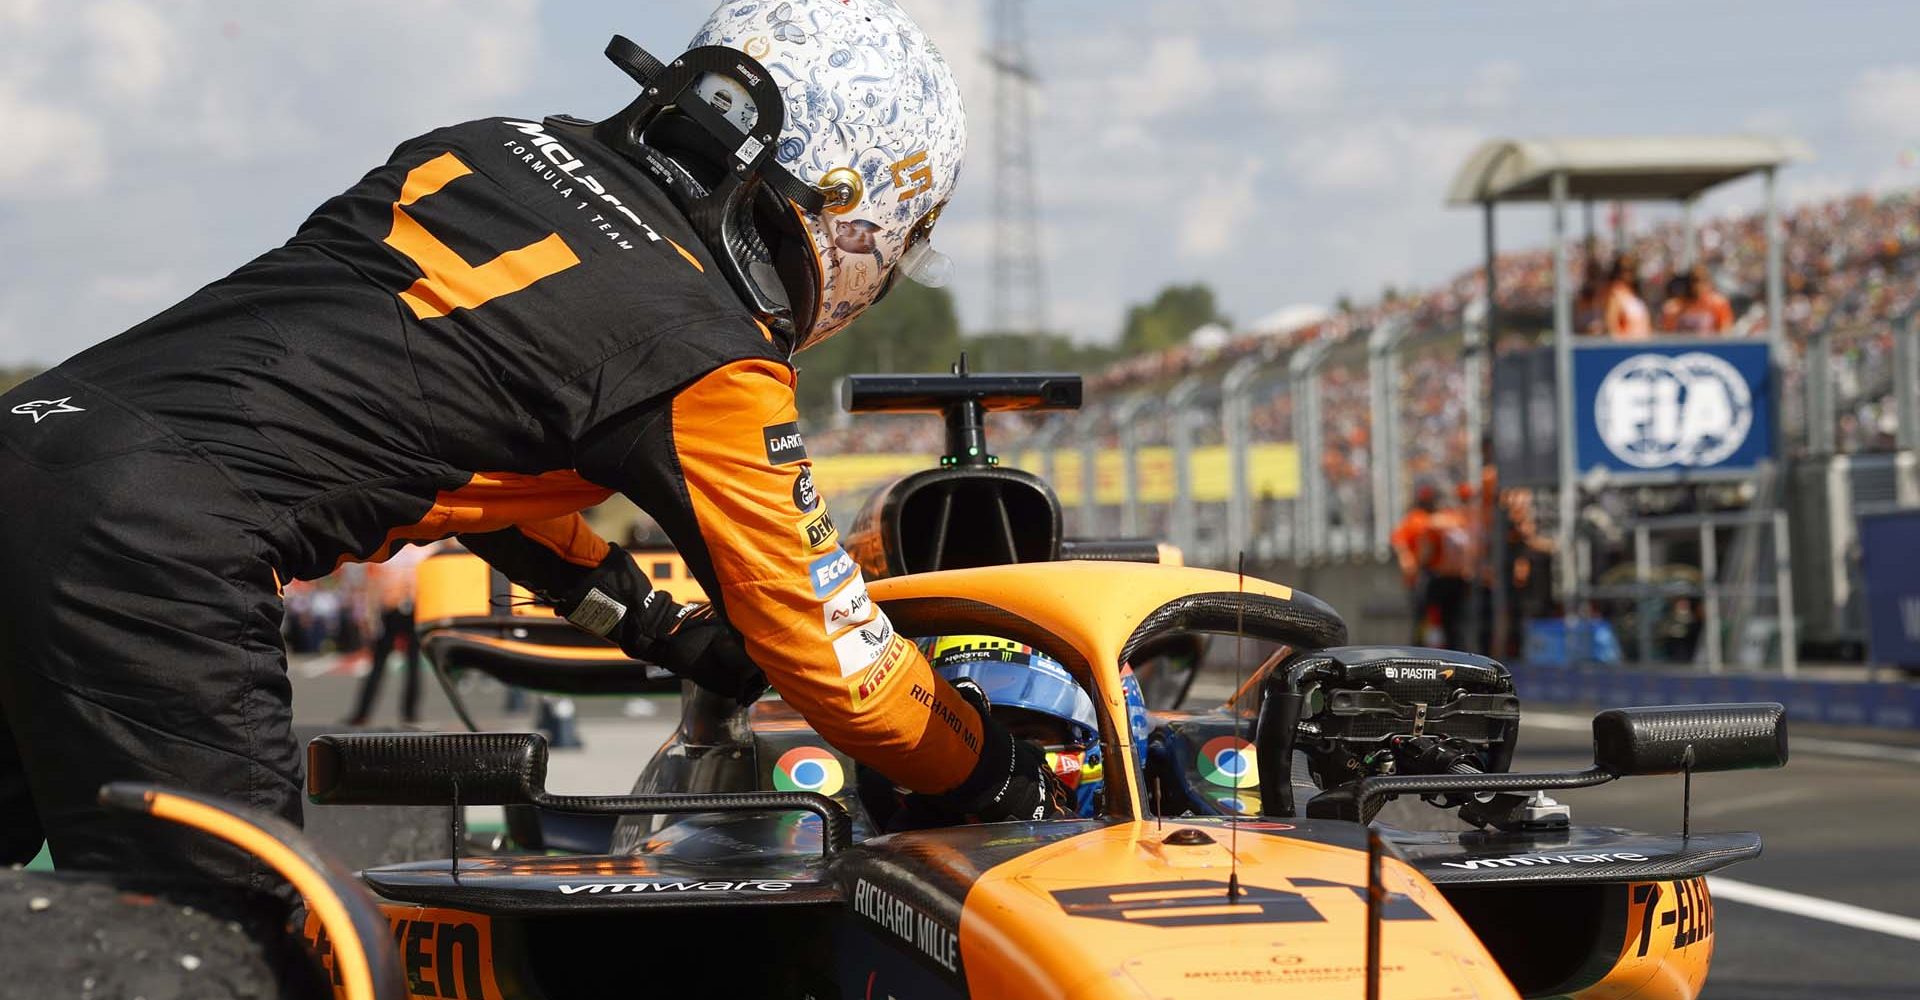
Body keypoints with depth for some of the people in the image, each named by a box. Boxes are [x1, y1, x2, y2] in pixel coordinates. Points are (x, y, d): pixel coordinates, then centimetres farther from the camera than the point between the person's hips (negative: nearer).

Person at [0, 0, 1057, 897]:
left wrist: (653, 622, 37)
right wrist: (1012, 782, 23)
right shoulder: (711, 365, -2)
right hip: (166, 550, -8)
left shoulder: (495, 146, 19)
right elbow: (838, 661, 6)